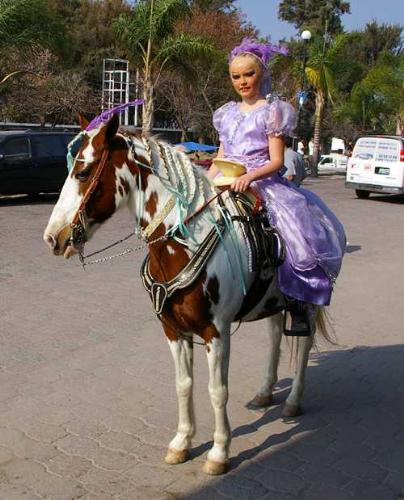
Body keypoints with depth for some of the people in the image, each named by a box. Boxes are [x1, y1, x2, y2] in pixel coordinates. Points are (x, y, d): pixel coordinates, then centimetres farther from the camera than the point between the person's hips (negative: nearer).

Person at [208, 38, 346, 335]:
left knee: (302, 231, -23)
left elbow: (276, 161, -7)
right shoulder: (228, 114, 19)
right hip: (226, 183, 6)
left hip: (262, 183, -5)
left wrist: (250, 176, -25)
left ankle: (300, 303, -10)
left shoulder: (271, 112, 2)